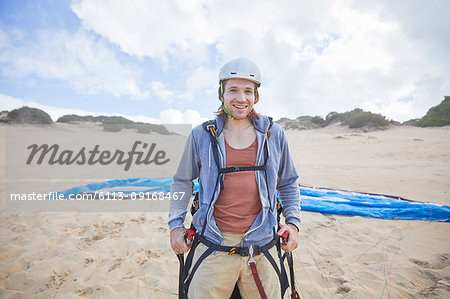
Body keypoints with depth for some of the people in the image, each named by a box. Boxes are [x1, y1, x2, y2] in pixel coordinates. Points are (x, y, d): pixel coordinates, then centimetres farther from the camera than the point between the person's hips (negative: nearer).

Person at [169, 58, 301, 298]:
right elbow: (182, 181, 13)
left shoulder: (274, 135, 5)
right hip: (213, 247, -1)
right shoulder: (201, 136, 2)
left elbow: (288, 184, 15)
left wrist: (293, 222, 5)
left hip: (262, 246, 2)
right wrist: (175, 224, 7)